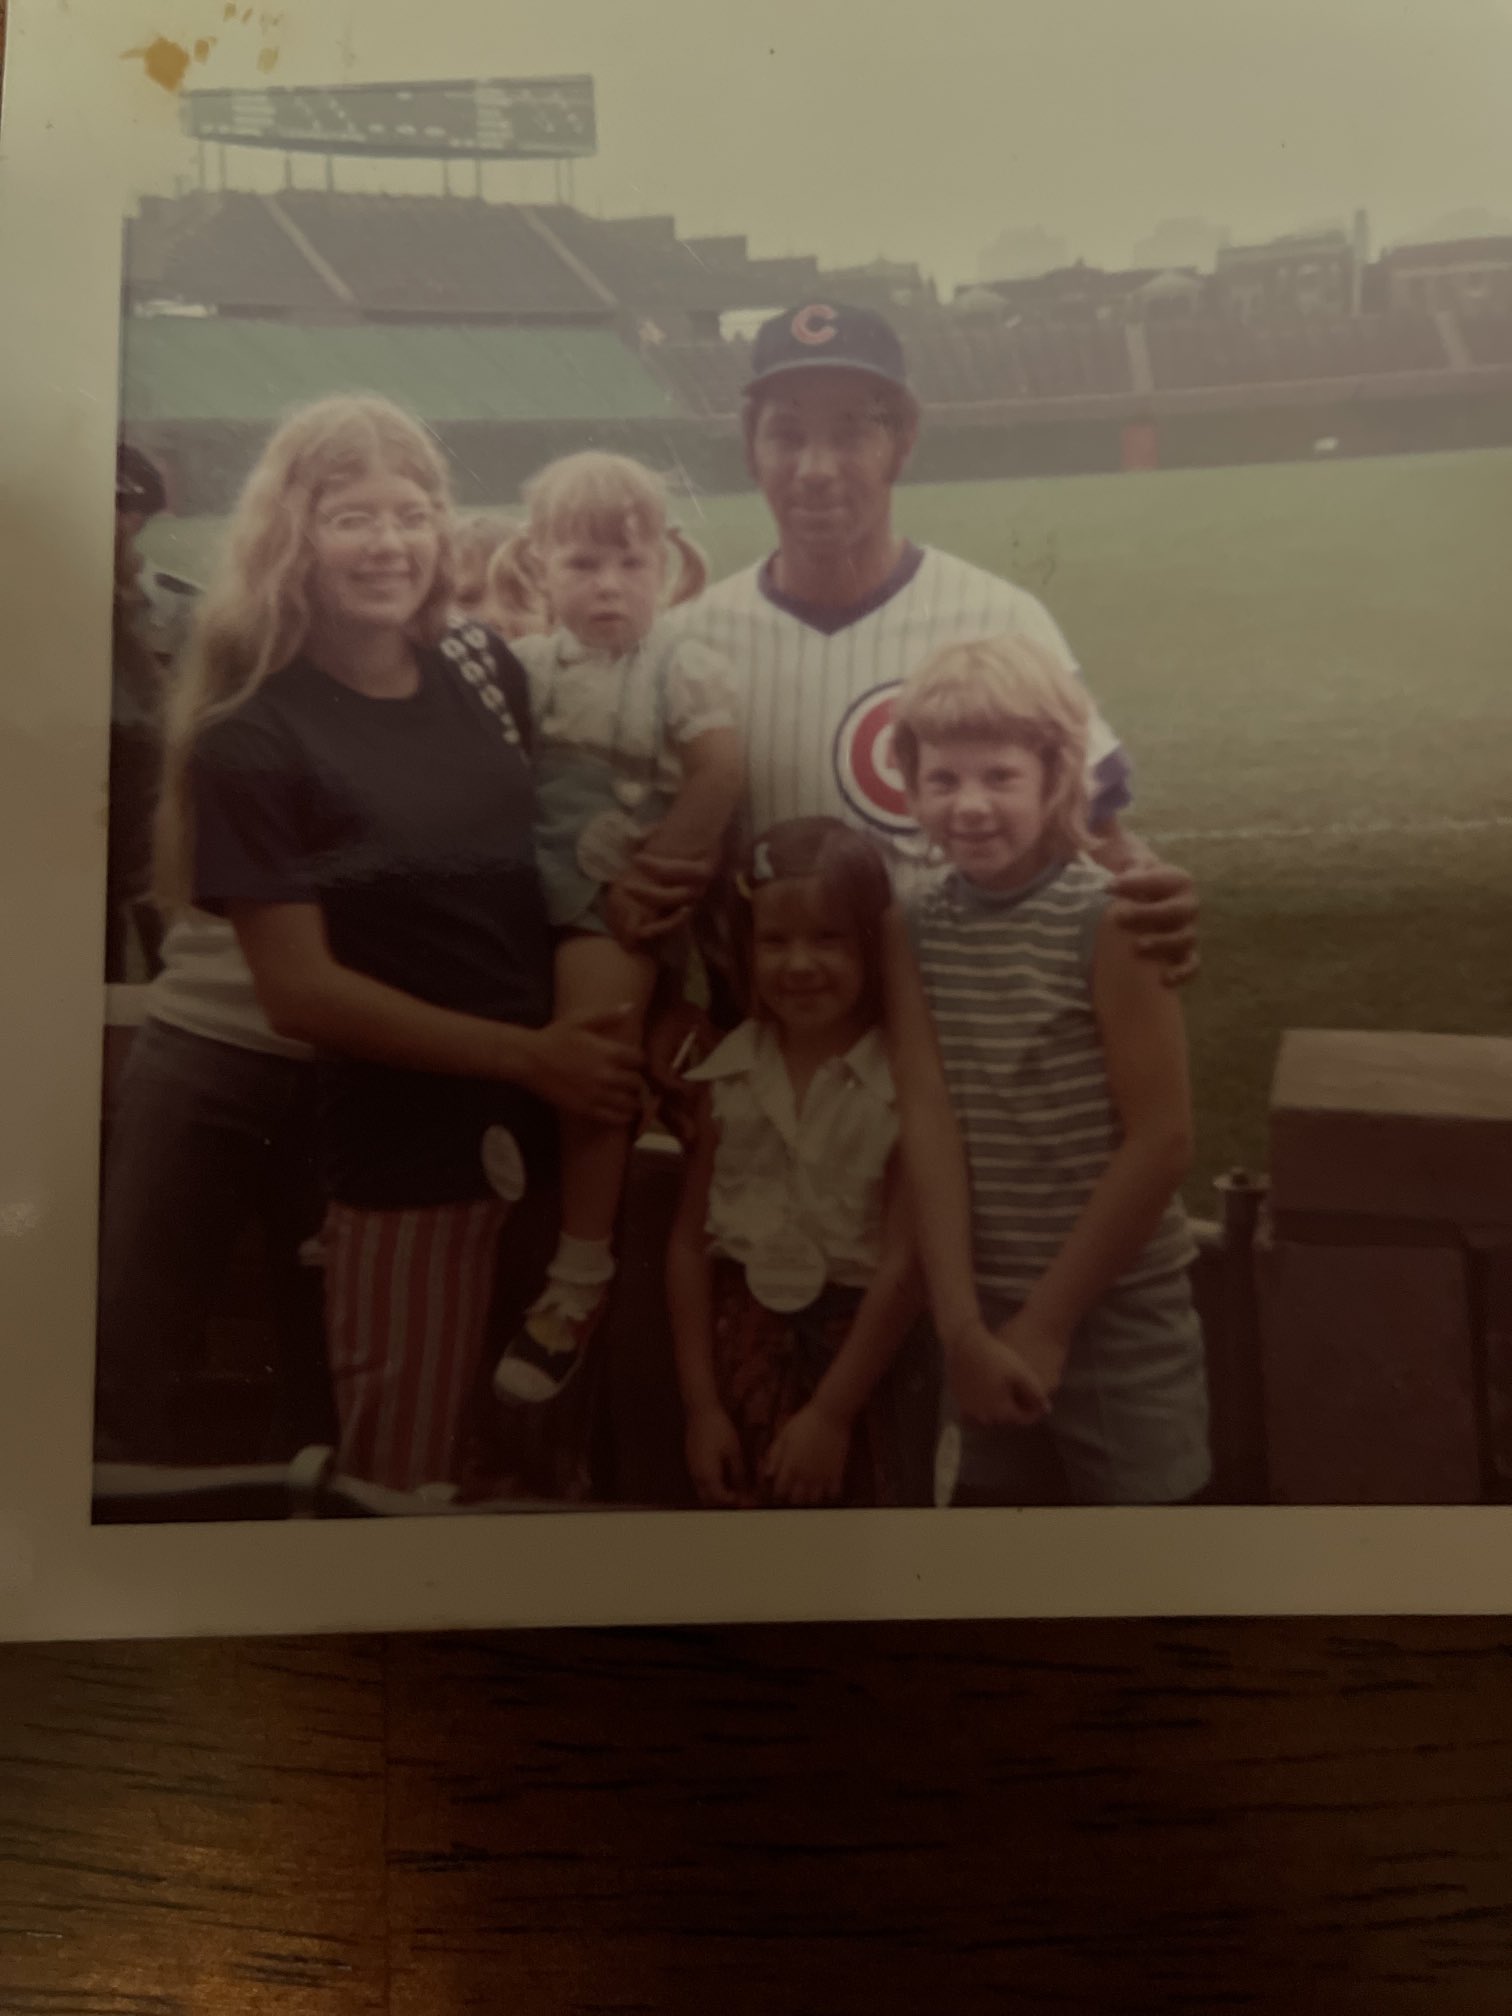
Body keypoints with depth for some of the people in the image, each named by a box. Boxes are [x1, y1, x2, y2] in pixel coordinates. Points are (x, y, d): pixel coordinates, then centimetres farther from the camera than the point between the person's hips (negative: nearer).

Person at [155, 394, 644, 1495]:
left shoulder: (488, 670, 3)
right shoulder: (251, 743, -10)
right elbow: (301, 992, -13)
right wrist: (526, 1054, -17)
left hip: (563, 1124, 5)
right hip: (410, 1163, -5)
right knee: (414, 1468, 13)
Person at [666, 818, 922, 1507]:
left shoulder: (903, 1081, -12)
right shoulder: (727, 1076, -2)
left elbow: (904, 1265, -13)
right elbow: (690, 1242, 1)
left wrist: (830, 1412, -12)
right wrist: (701, 1405, -2)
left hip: (857, 1347, -2)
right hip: (740, 1338, 3)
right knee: (734, 1498, 11)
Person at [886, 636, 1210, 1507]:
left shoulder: (1108, 920, -14)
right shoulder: (915, 929, -2)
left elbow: (1162, 1142, -15)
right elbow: (929, 1130, -8)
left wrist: (1047, 1321, -12)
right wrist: (962, 1325, -14)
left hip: (1114, 1307, -3)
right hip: (983, 1307, 4)